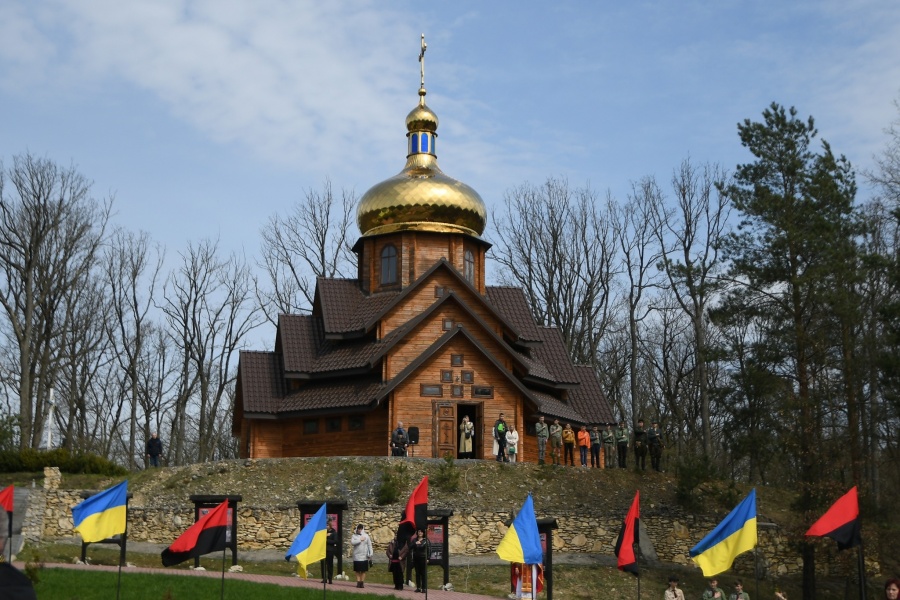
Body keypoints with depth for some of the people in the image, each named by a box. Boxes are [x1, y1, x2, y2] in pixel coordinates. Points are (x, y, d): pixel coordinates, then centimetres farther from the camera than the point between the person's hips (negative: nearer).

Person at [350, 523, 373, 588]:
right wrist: (360, 540, -16)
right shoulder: (354, 536, 2)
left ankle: (362, 582, 8)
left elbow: (369, 545, 4)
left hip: (364, 556, 0)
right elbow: (352, 542, -16)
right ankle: (358, 582, 8)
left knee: (363, 570, 3)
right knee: (357, 570, 3)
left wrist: (370, 554, -2)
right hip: (356, 556, 0)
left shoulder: (366, 536, 4)